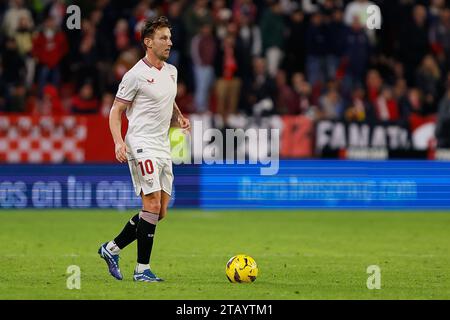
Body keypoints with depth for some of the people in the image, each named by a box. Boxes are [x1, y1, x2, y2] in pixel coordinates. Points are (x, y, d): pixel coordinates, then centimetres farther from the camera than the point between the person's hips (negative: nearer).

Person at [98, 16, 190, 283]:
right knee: (153, 205, -15)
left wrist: (179, 118, 8)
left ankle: (112, 248, 20)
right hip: (142, 147, -8)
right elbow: (116, 111, -6)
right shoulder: (136, 75, -9)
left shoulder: (171, 71, 13)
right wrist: (119, 142, -21)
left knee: (160, 212, 7)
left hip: (163, 148, 8)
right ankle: (143, 269, -8)